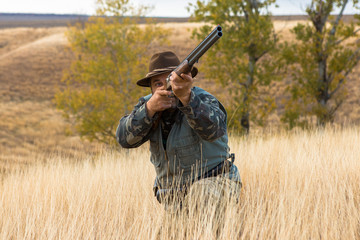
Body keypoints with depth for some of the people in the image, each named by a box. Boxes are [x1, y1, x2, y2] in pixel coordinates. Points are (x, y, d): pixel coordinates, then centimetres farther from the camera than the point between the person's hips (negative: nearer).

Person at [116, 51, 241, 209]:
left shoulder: (203, 100, -15)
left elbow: (211, 129, -39)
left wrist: (185, 96, -54)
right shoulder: (147, 104, 1)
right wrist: (149, 109, -30)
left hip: (212, 180, -6)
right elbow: (125, 138, -14)